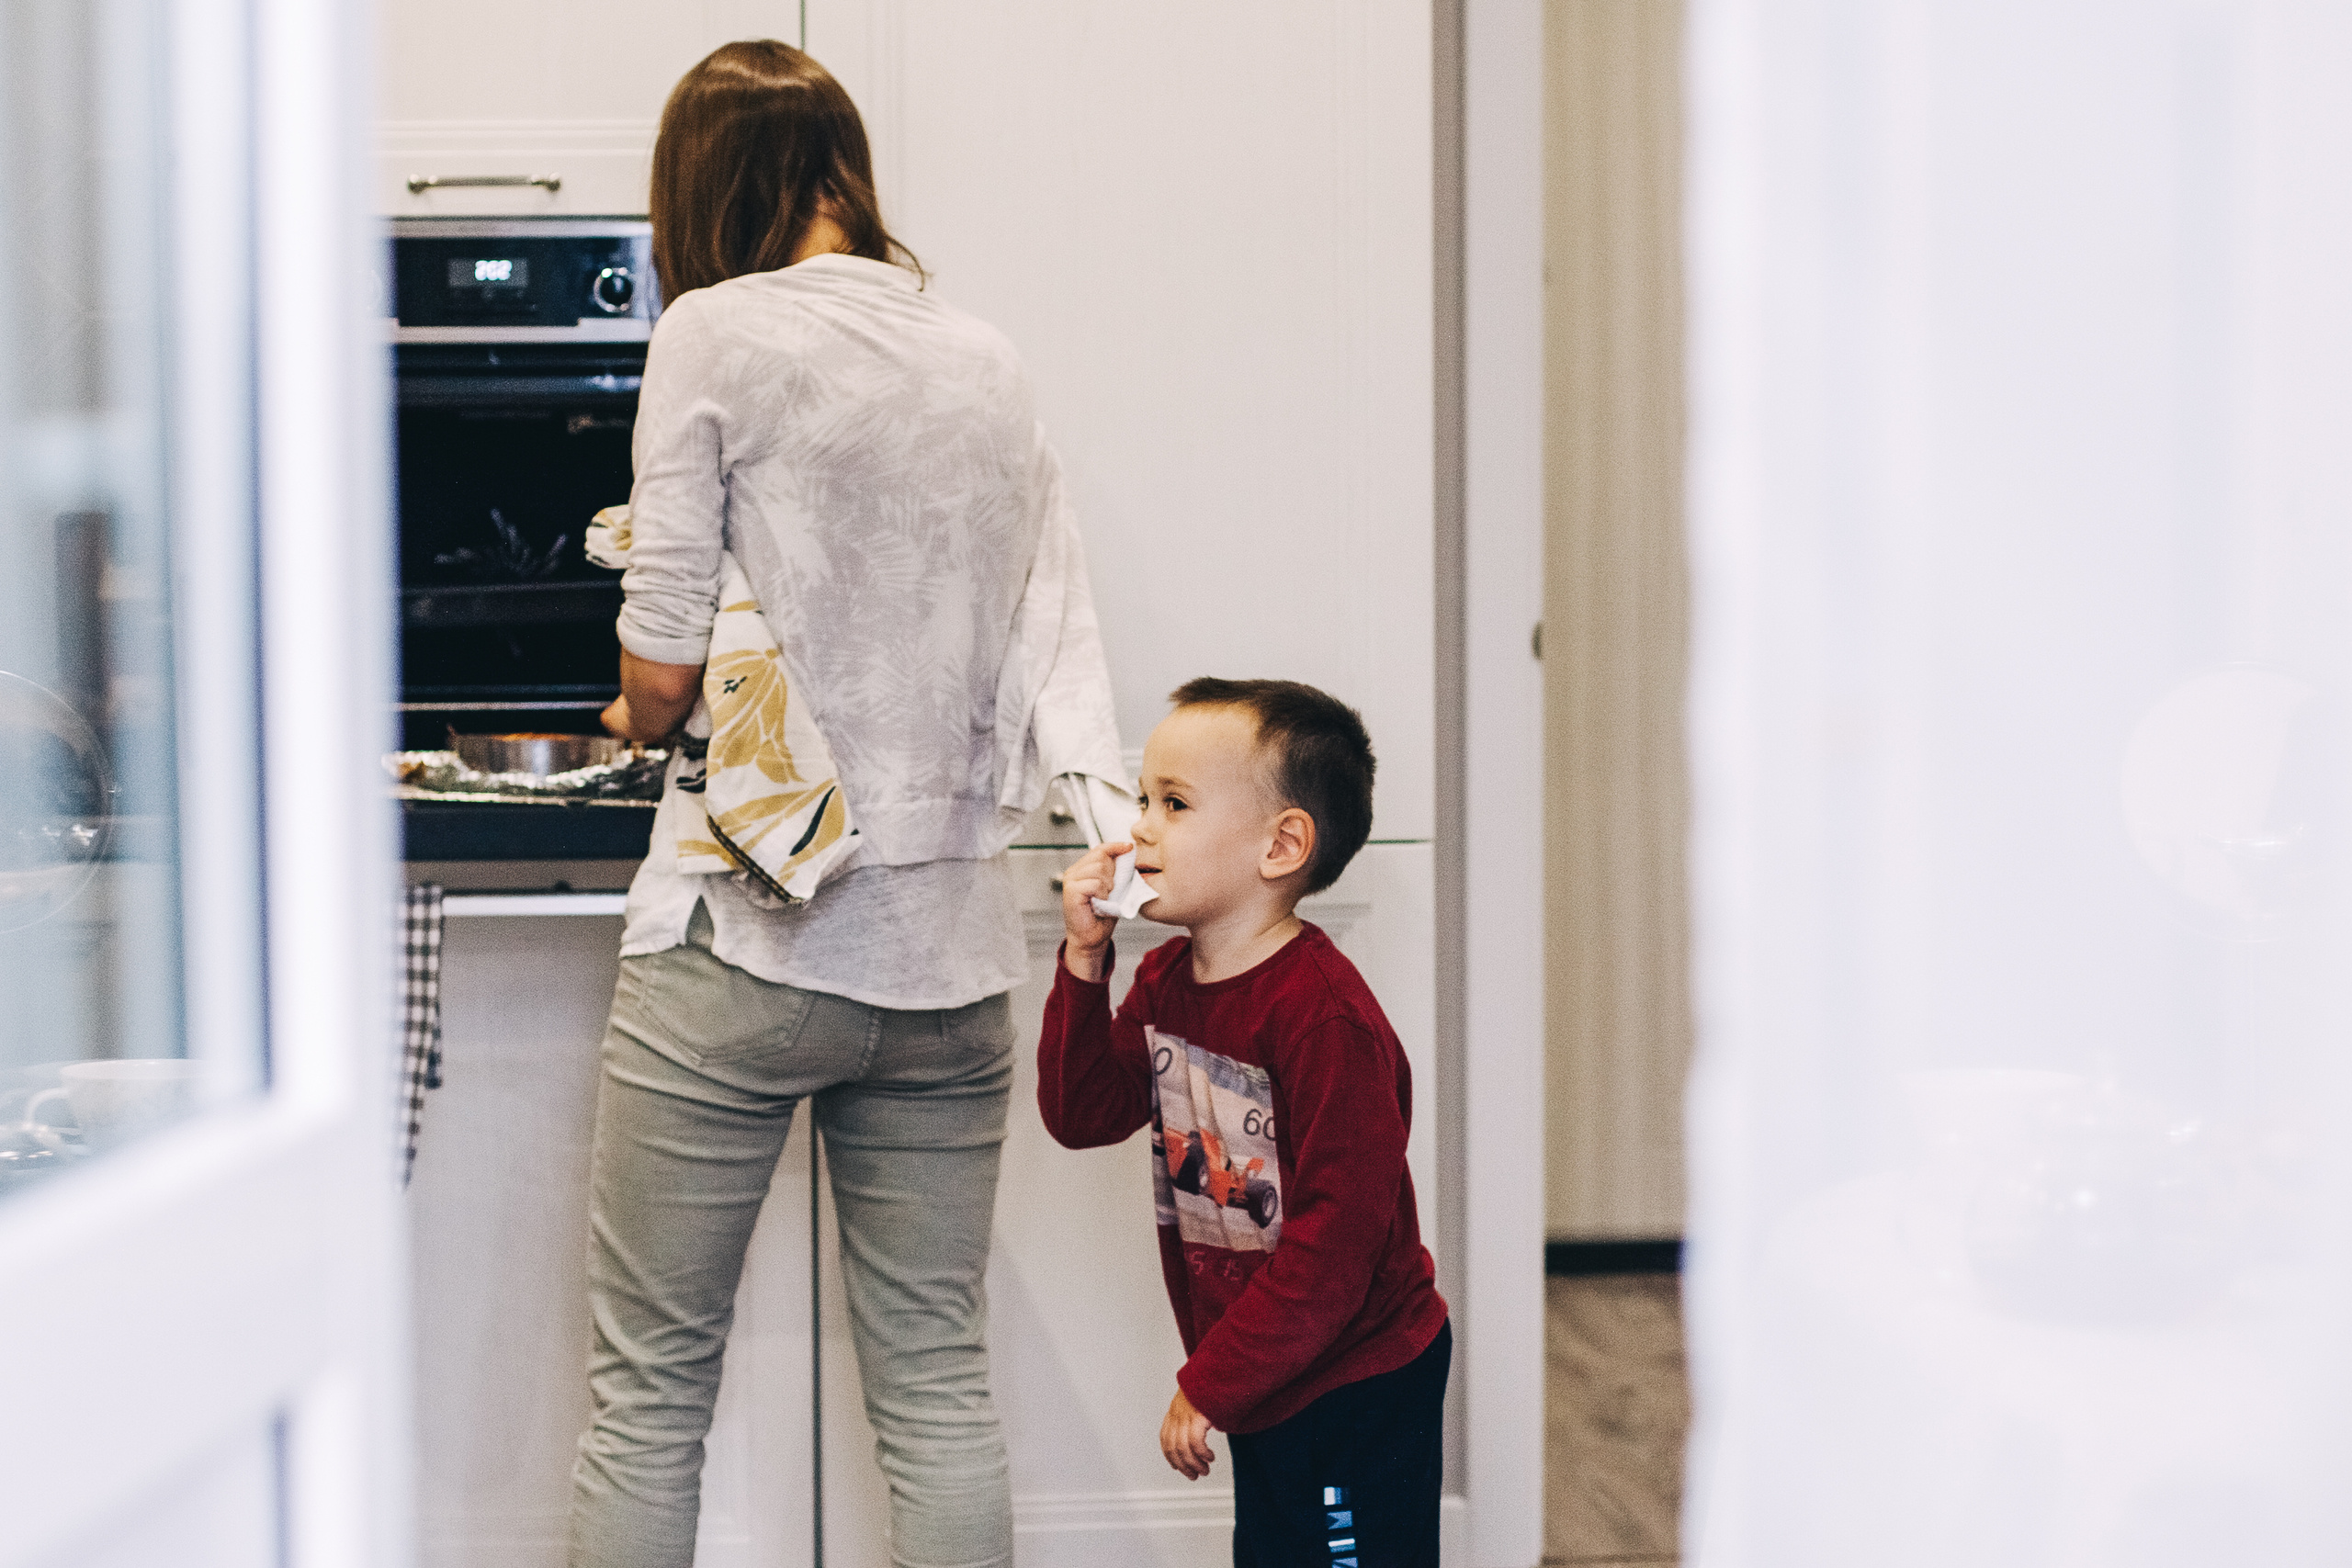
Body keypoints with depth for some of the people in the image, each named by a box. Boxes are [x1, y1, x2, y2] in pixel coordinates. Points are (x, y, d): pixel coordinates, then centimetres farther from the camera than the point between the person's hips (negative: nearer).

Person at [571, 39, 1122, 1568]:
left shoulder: (716, 334, -6)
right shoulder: (993, 364, 10)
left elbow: (664, 668, -9)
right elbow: (1060, 658, 7)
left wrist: (645, 713, 11)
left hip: (743, 941, -5)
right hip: (948, 947, 5)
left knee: (651, 1386, 7)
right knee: (939, 1384, 12)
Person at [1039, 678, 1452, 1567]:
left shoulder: (1322, 1013, -24)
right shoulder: (1165, 980, 5)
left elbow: (1342, 1229, -26)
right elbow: (1082, 1116, 1)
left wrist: (1212, 1383, -22)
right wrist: (1084, 958, -10)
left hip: (1359, 1392, -9)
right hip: (1264, 1387, 9)